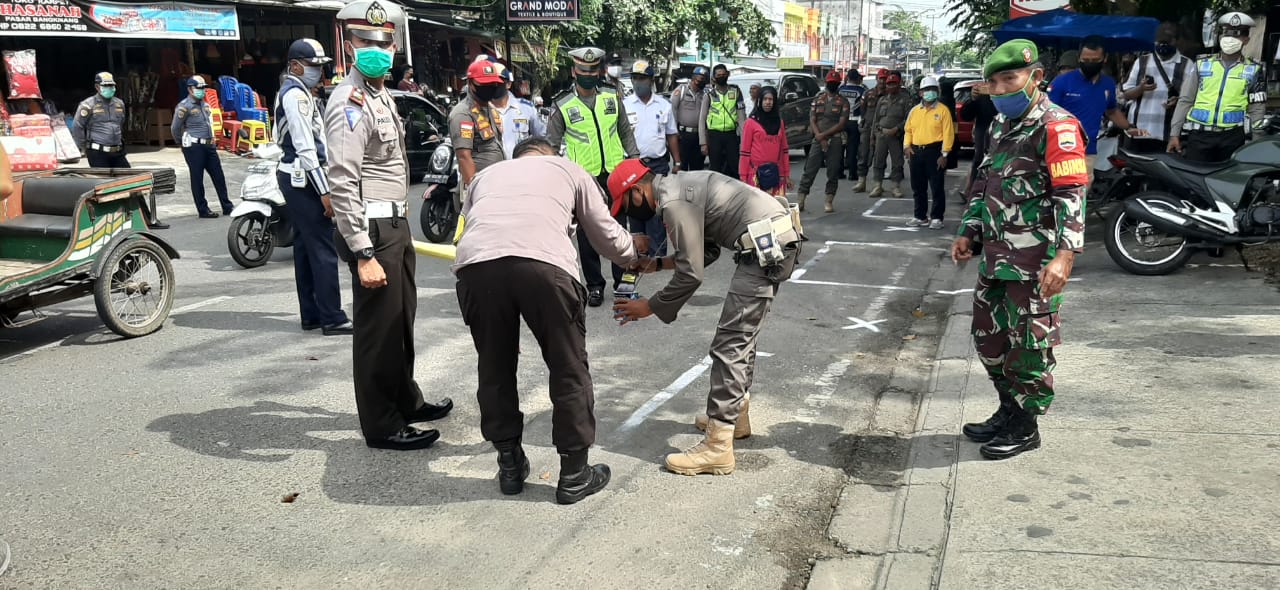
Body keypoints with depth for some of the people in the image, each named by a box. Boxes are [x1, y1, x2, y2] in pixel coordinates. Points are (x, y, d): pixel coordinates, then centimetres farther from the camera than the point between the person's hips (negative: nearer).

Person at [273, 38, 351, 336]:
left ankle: (311, 315, 18)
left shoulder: (292, 92, 19)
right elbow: (305, 148, -20)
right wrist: (324, 192, -22)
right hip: (303, 179, -11)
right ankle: (332, 319, -7)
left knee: (305, 249, 12)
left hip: (295, 179, 11)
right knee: (323, 251, -9)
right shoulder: (297, 95, -14)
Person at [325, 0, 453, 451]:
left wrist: (400, 226, 18)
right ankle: (381, 426, 10)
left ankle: (406, 401, 36)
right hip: (372, 229, -10)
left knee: (401, 320, 20)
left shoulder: (381, 95, 15)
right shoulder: (350, 103, -16)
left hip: (395, 225, 10)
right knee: (378, 327, -2)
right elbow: (343, 186, -22)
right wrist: (363, 254, -26)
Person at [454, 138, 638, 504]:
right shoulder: (569, 170, 32)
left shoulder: (486, 175, 38)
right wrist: (636, 255, 53)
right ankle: (574, 474, 24)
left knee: (495, 368, 21)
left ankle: (510, 466, 31)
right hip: (543, 263, -2)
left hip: (476, 264, 3)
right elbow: (607, 236, 33)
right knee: (569, 370, 14)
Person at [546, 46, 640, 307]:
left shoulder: (612, 100, 6)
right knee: (587, 234, 4)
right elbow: (550, 146, 1)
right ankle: (594, 285, 15)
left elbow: (626, 132, 14)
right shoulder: (563, 108, -2)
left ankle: (623, 279, 20)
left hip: (615, 175, 2)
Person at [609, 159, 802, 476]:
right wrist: (657, 263, 20)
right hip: (774, 239, 11)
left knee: (730, 344, -10)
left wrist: (648, 307, -3)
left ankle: (717, 449, -8)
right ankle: (734, 414, 35)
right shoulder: (679, 187, 16)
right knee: (741, 333, 22)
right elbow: (707, 251, 23)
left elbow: (691, 275, -15)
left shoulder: (674, 202, -14)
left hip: (766, 246, -11)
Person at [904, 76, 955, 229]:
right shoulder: (914, 111, 11)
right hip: (916, 152, 5)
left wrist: (944, 154, -13)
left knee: (937, 187, -2)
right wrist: (906, 145, 0)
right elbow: (908, 130, 17)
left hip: (934, 151, -5)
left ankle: (936, 218, 5)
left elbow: (948, 133, -7)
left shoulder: (943, 110, -3)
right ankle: (920, 217, 21)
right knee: (918, 188, 11)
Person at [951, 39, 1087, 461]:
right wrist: (969, 232, 17)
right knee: (988, 336, 15)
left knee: (1028, 344, -1)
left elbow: (1071, 194, -19)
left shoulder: (1056, 126, -12)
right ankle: (1009, 410, 32)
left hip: (1035, 260, -9)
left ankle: (1025, 428, 13)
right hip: (997, 254, 9)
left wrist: (1065, 255, -28)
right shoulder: (1000, 126, 17)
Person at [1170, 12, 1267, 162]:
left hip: (1233, 137, 0)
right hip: (1199, 135, 0)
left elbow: (1256, 109, 8)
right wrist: (1174, 133, 3)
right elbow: (1185, 101, 10)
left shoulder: (1253, 70, 9)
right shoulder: (1202, 65, 11)